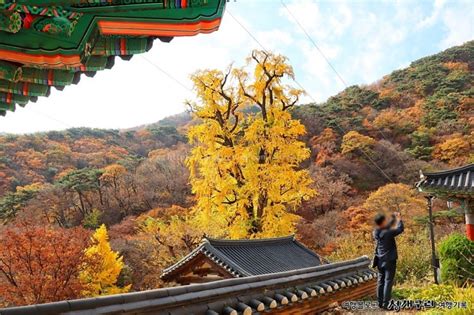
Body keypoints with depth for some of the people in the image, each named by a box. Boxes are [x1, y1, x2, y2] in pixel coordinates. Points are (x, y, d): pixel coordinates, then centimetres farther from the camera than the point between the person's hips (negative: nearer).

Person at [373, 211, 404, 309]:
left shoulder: (376, 232, -1)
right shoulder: (387, 233, -22)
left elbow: (387, 227, 16)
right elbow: (400, 229, -11)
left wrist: (394, 218, 14)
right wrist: (399, 219, 4)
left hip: (380, 260, 7)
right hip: (389, 260, -7)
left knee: (381, 281, 12)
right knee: (388, 281, -2)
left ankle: (380, 302, 16)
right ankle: (385, 303, -1)